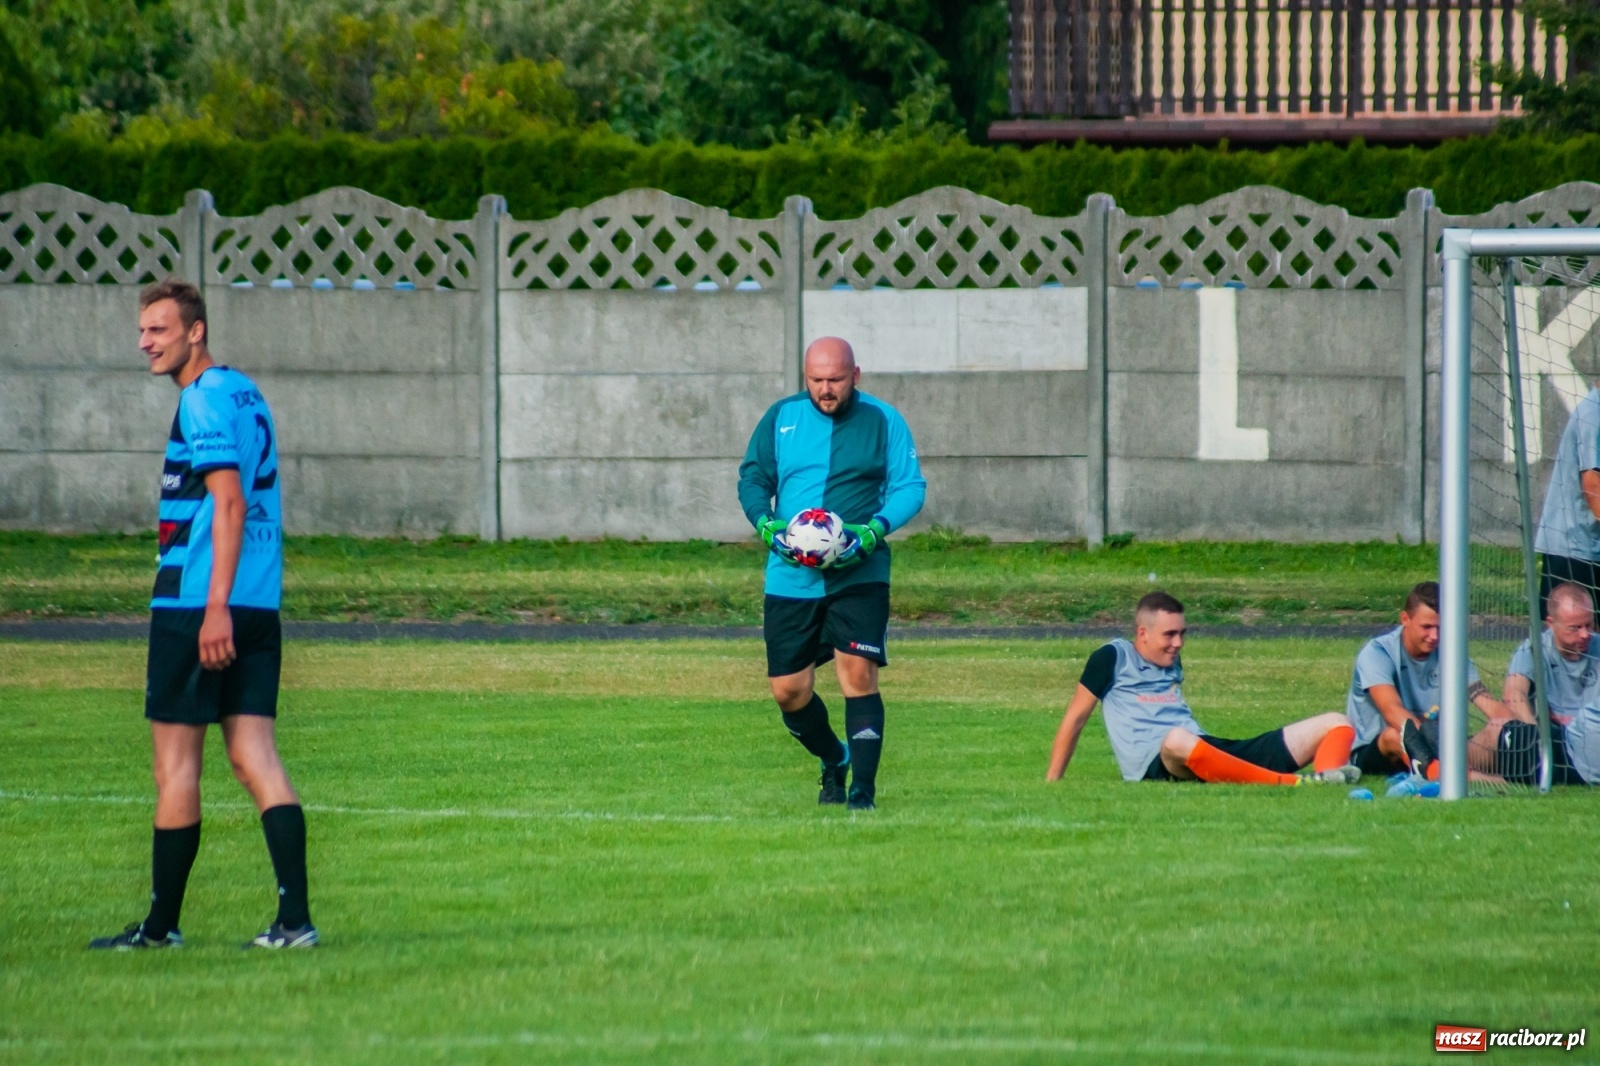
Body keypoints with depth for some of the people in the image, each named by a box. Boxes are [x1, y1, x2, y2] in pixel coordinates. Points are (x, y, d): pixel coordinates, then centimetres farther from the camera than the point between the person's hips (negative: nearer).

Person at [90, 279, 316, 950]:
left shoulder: (204, 399, -11)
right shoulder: (246, 393, 16)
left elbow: (229, 503, -19)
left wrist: (215, 608, -23)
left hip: (195, 604, -9)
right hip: (259, 607, 9)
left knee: (176, 763, 0)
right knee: (254, 756, 3)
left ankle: (161, 925, 6)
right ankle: (295, 920, -7)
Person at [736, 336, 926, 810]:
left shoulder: (883, 421, 0)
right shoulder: (781, 418, 6)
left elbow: (910, 486, -2)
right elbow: (752, 478, 11)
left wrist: (874, 529, -19)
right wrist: (766, 525, -9)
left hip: (859, 574, -3)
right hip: (790, 576, 3)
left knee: (858, 673, -16)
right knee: (788, 690, 5)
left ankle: (863, 789, -8)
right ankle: (834, 761, 34)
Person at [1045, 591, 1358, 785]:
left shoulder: (1173, 665, 26)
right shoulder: (1115, 658, 7)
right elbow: (1075, 719, 7)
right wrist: (1051, 783, 4)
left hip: (1211, 752, 7)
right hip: (1157, 765, -7)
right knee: (1178, 740, -47)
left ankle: (1326, 780, -41)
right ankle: (1293, 783, -50)